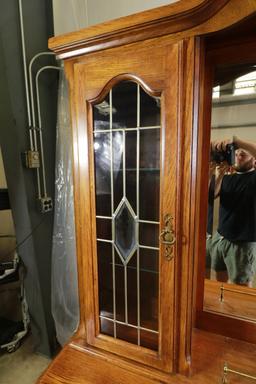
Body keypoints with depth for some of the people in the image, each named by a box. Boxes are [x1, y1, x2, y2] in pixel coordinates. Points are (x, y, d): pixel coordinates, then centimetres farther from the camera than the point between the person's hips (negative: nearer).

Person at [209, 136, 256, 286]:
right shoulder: (227, 178, 10)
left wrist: (234, 141, -34)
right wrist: (219, 174, -19)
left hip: (243, 243, -5)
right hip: (219, 237, 5)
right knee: (219, 278, 20)